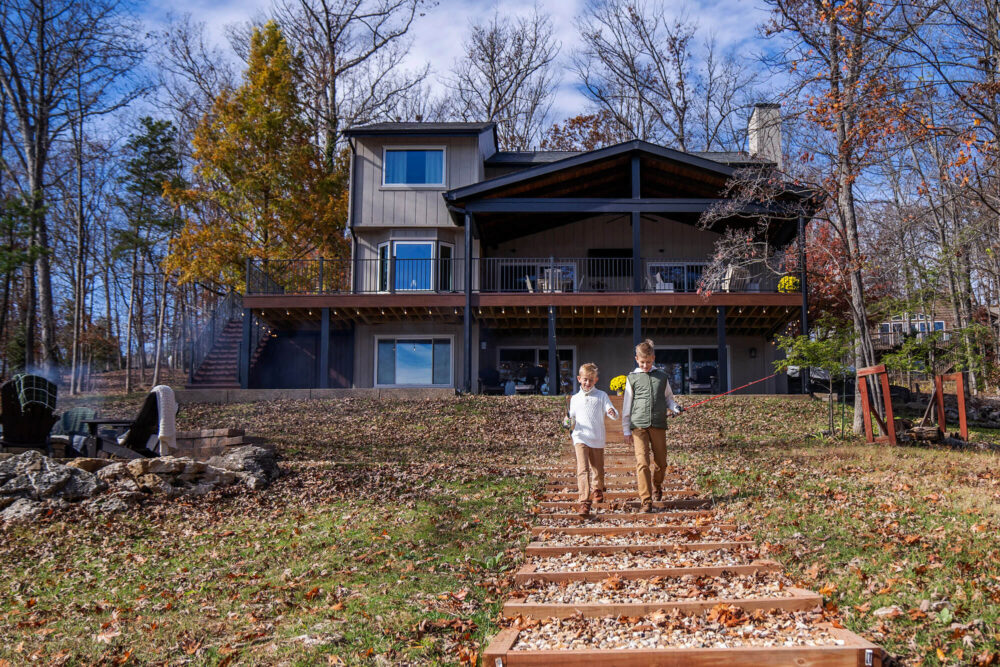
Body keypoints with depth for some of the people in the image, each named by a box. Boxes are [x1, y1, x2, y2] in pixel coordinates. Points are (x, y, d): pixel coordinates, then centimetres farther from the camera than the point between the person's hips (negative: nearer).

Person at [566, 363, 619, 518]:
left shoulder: (601, 396, 4)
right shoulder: (575, 398, 13)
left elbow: (614, 414, -5)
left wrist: (613, 412, -29)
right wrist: (569, 421, -5)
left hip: (597, 439, 0)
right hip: (580, 438, 0)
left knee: (598, 470, 15)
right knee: (583, 470, -15)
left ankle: (597, 490, 44)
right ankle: (584, 502, -20)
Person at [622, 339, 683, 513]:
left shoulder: (662, 376, 11)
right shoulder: (632, 378, 7)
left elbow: (668, 398, 20)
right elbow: (626, 406, 9)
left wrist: (675, 407, -3)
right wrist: (626, 430, 6)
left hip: (659, 425, 2)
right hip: (639, 426, -2)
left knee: (661, 463, 8)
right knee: (642, 463, -10)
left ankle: (656, 486, 39)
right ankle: (646, 501, -6)